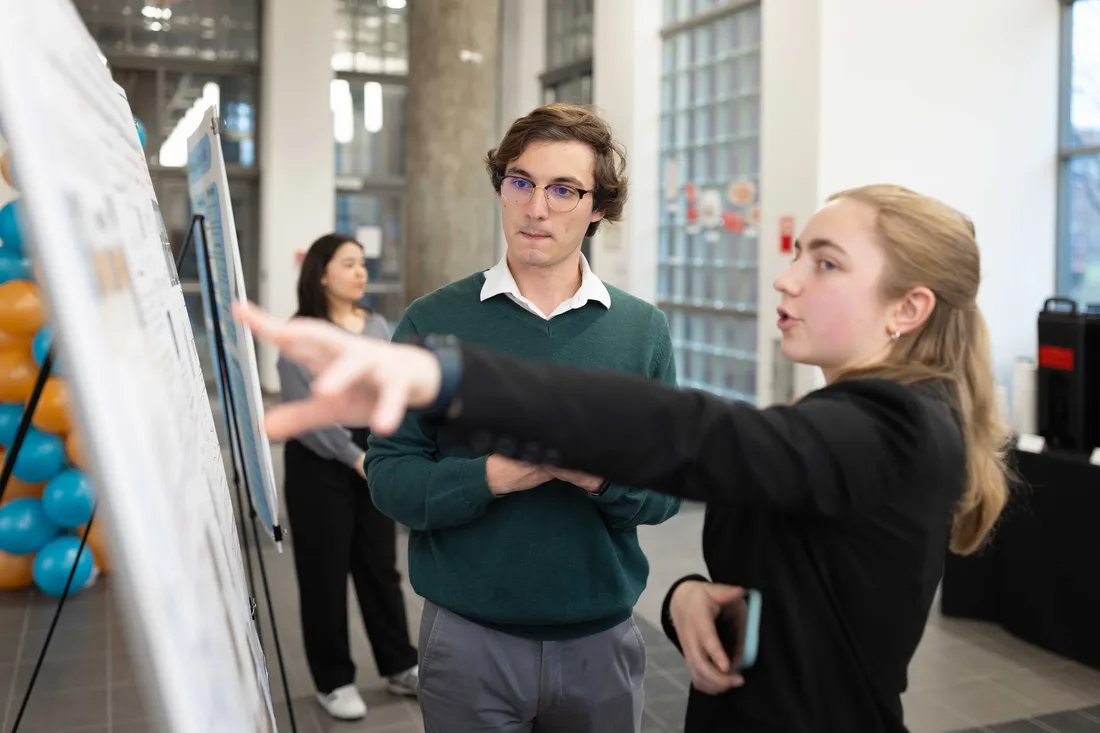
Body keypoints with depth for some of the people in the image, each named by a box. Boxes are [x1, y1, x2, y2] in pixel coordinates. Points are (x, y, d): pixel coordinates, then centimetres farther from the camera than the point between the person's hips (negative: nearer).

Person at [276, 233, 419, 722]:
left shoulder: (378, 326, 10)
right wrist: (354, 457, -17)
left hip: (375, 461, 5)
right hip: (320, 464, -5)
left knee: (381, 565, 13)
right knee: (326, 572, 6)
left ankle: (400, 666, 26)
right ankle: (333, 681, 20)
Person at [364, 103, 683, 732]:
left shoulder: (643, 330, 0)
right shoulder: (433, 322, -5)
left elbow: (667, 491, -2)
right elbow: (390, 480, -9)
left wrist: (599, 476, -22)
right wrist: (491, 476, -25)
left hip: (602, 639, 2)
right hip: (468, 637, -1)